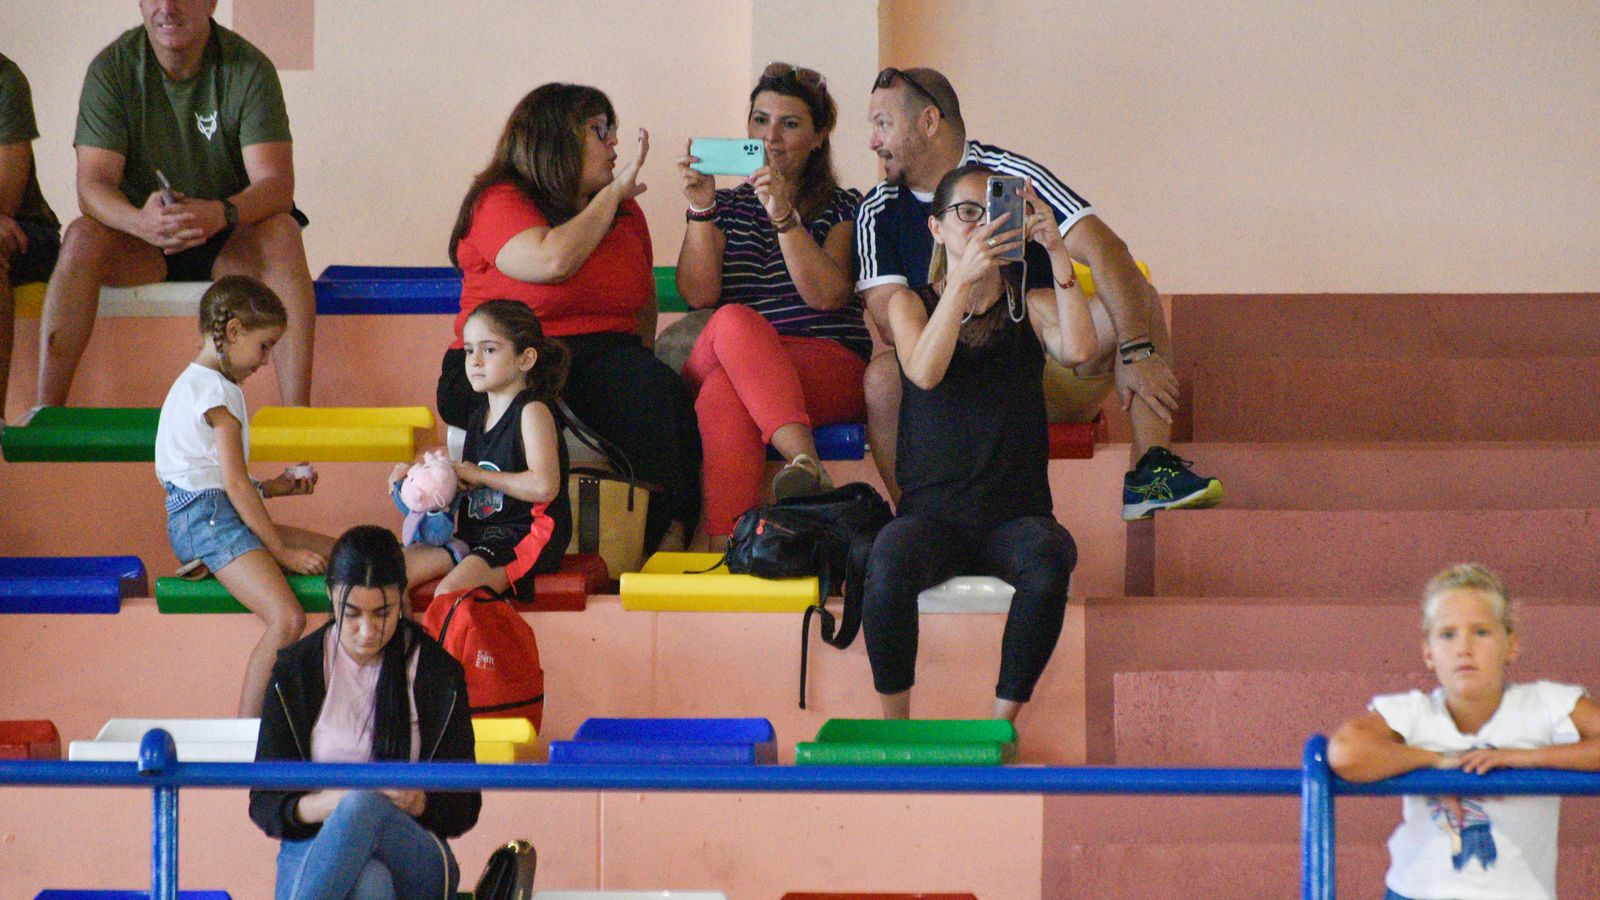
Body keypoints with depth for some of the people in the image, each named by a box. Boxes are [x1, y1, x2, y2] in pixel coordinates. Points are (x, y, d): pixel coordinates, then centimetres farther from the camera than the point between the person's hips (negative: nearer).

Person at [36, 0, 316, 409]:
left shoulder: (248, 69, -11)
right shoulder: (112, 69, -9)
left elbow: (276, 184, -20)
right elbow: (93, 183, -17)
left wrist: (222, 214, -44)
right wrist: (139, 222, -41)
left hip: (233, 238, -1)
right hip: (141, 243, 1)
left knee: (282, 234, -32)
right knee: (83, 236, -28)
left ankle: (297, 412, -39)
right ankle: (47, 410, -32)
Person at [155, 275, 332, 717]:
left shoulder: (194, 384, 23)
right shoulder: (217, 390, -10)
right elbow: (235, 484, -15)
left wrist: (275, 486, 23)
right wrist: (282, 551, -13)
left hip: (209, 515, 10)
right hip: (207, 518, -10)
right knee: (288, 620, -27)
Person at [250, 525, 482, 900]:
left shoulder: (437, 674, 7)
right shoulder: (295, 672, 7)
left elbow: (464, 809, 10)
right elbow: (264, 804, 7)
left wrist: (419, 802, -15)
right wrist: (318, 806, -17)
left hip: (414, 861, 0)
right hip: (313, 852, 0)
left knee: (364, 806, -39)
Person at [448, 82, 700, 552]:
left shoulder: (626, 213, 19)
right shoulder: (500, 203, -1)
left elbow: (644, 304, 30)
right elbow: (552, 260, -20)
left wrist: (639, 364, 10)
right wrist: (613, 192, -6)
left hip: (608, 355, 4)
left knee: (658, 389, -29)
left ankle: (668, 540, -36)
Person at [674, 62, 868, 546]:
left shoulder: (842, 208, 17)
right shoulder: (727, 207, 24)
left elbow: (828, 296, -4)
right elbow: (698, 293, 6)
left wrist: (786, 217, -13)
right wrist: (701, 211, -5)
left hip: (828, 365, -2)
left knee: (723, 393, -35)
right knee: (734, 321, -37)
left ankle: (726, 546, -50)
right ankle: (806, 462, -54)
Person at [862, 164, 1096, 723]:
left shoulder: (1032, 304, 13)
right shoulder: (910, 303, 11)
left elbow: (1078, 348, -10)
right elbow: (925, 372, -11)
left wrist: (1057, 253, -16)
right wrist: (963, 280, -22)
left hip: (1016, 514, 1)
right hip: (933, 512, -1)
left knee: (1048, 562, -35)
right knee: (891, 561, -35)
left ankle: (1003, 723, -23)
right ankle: (893, 724, -18)